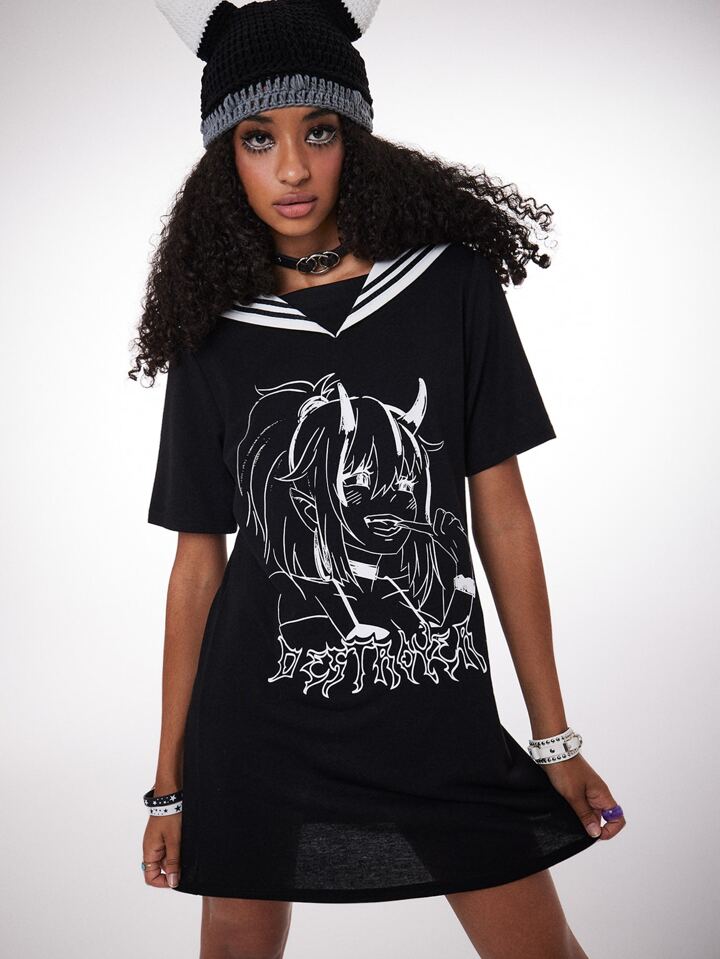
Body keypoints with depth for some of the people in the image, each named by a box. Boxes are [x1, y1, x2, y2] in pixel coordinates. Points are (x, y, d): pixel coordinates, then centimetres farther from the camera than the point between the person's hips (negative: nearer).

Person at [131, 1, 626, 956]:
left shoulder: (450, 283, -3)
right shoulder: (215, 337, 0)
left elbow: (501, 513, -1)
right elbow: (199, 561, 3)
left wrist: (555, 737, 1)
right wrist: (171, 784, 6)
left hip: (443, 725, 0)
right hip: (257, 730, 1)